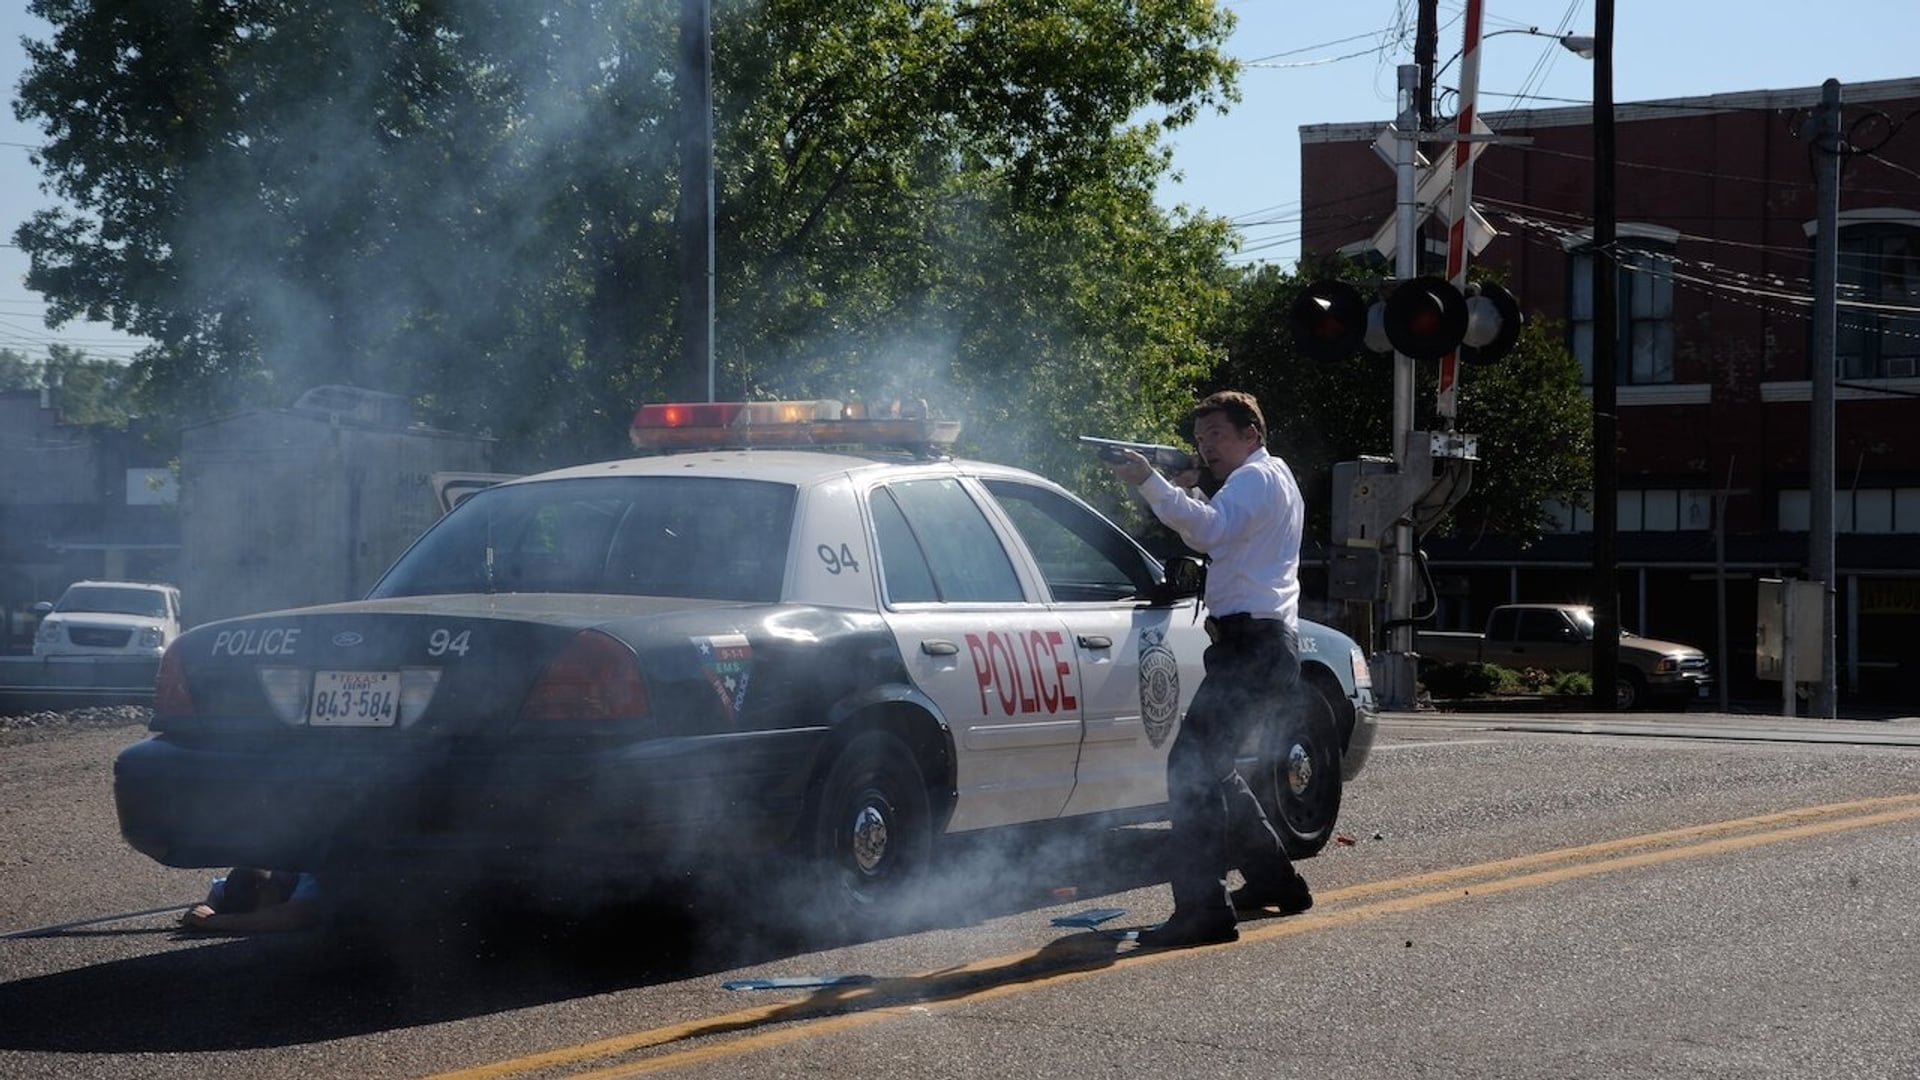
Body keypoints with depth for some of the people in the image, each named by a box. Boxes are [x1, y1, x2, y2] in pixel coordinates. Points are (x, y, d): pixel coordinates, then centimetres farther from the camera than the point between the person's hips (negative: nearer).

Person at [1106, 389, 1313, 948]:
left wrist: (1150, 482, -35)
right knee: (1210, 767, 22)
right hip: (1264, 644, 11)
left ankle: (1202, 910, -24)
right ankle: (1275, 880, 31)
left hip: (1253, 645, -11)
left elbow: (1212, 529, -27)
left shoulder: (1258, 477, -7)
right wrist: (1185, 495, 9)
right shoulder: (1272, 478, 26)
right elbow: (1212, 538, 25)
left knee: (1193, 768, -18)